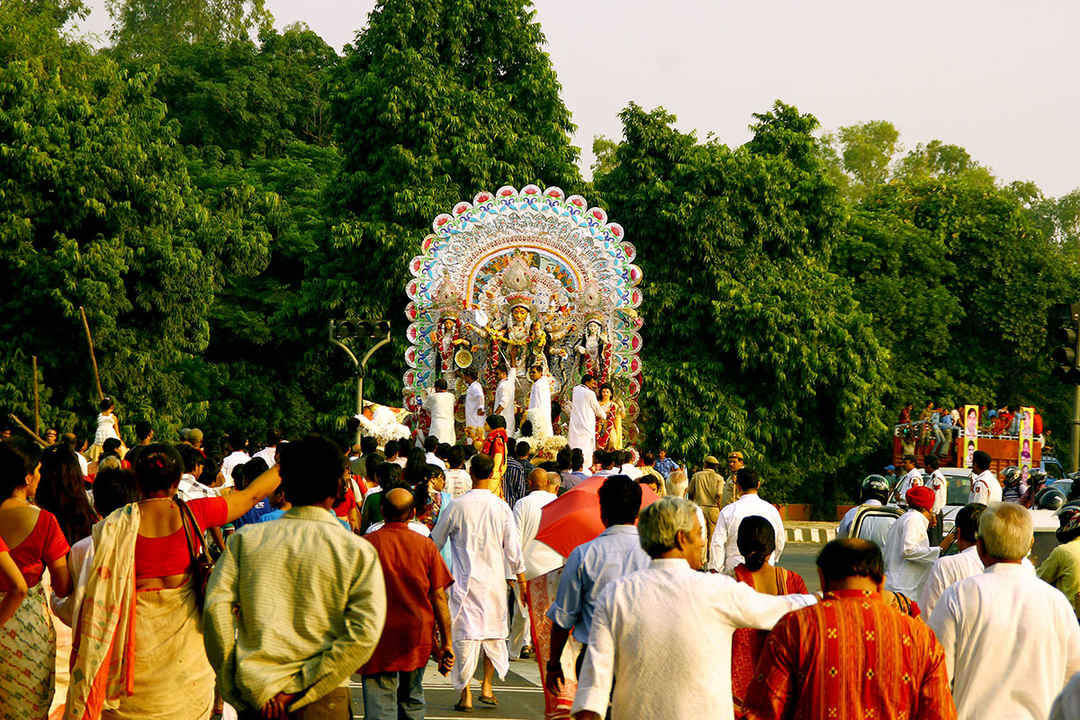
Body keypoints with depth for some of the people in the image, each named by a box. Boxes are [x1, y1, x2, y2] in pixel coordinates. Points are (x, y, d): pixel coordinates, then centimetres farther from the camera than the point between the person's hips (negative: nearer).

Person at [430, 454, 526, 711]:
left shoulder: (457, 506, -7)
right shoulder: (501, 507, -4)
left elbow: (434, 542, 4)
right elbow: (513, 549, 0)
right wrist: (521, 579, 11)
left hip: (465, 581, -1)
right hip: (494, 579, 2)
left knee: (465, 634, 1)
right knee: (494, 633, 15)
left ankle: (465, 694, 0)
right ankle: (487, 687, 17)